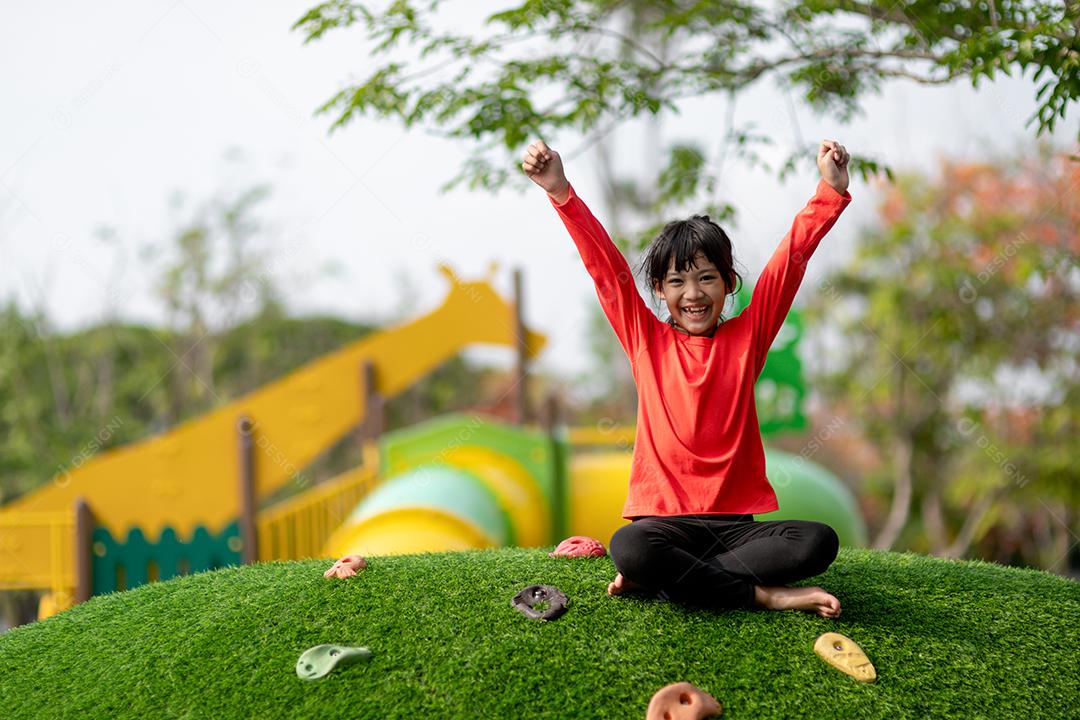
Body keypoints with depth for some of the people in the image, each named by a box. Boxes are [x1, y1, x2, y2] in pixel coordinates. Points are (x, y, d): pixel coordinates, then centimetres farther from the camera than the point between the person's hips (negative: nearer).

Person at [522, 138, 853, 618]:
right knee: (628, 547, -36)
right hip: (664, 517, -2)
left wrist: (830, 191, -7)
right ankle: (763, 594, -22)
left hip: (736, 520, 2)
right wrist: (560, 192, -9)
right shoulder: (645, 339, 9)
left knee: (818, 542, -26)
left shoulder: (746, 336, 10)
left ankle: (663, 578, -18)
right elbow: (605, 266, 1)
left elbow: (792, 258, 4)